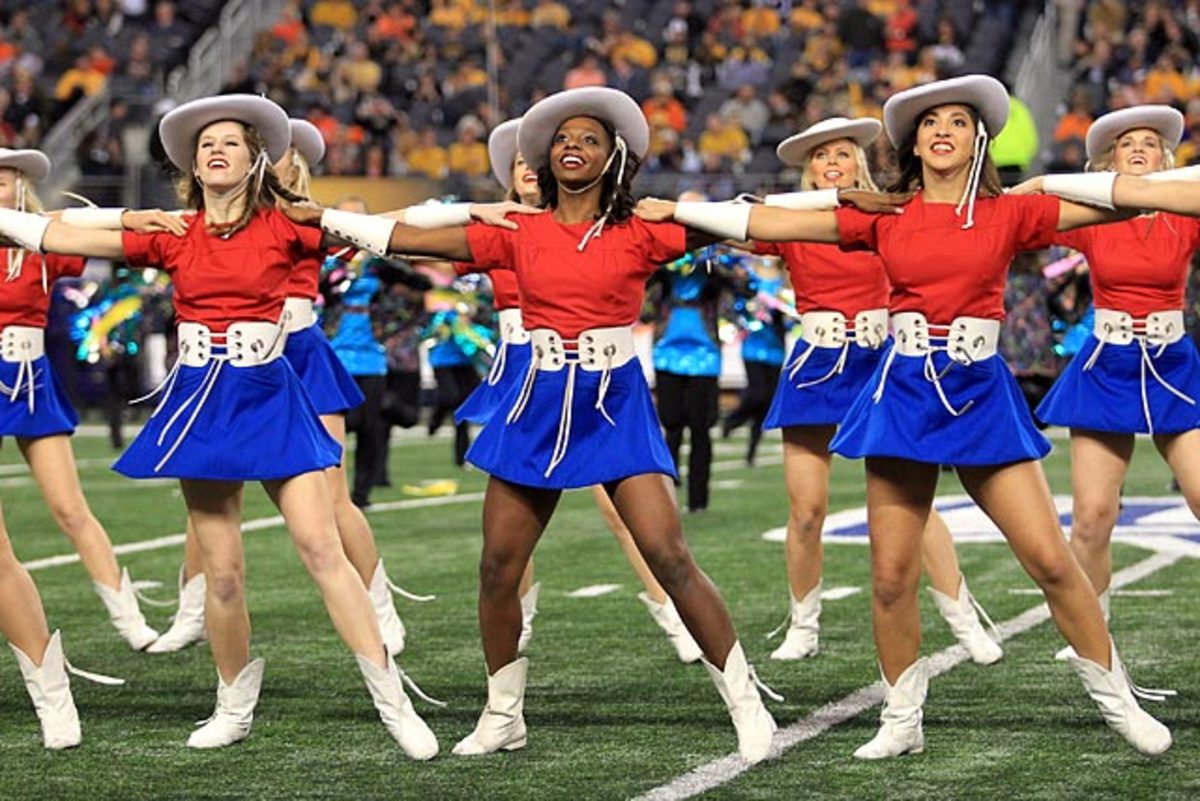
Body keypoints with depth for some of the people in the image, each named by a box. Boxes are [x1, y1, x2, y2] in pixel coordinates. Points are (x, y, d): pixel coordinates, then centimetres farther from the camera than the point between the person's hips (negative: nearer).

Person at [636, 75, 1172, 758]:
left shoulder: (1010, 214, 2)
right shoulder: (884, 218, 4)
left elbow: (1118, 202, 0)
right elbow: (770, 222, 4)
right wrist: (678, 210, 3)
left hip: (982, 394, -1)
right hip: (904, 394, 1)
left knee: (1052, 560, -5)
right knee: (892, 574, 1)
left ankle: (1118, 701, 10)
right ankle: (902, 721, 16)